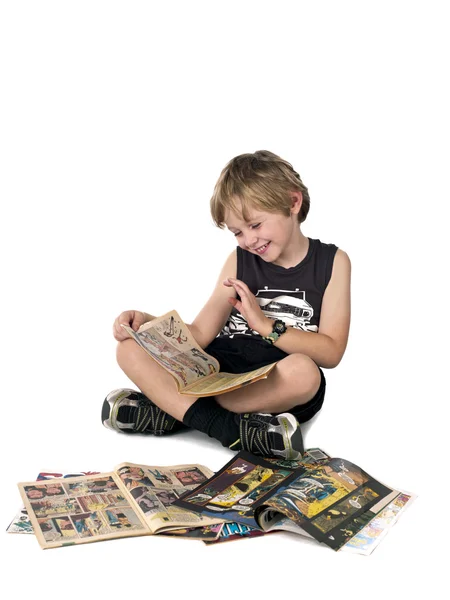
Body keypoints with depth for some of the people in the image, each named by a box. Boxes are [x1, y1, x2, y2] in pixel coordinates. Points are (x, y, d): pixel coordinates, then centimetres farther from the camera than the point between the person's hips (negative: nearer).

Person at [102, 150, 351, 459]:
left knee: (303, 371, -39)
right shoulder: (239, 261, 11)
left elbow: (331, 352, -5)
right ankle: (230, 429, -31)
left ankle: (168, 412, -28)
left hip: (279, 387, -3)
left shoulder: (332, 261, 4)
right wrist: (148, 323, -12)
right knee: (131, 348, -15)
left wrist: (266, 324, -13)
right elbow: (199, 335, 5)